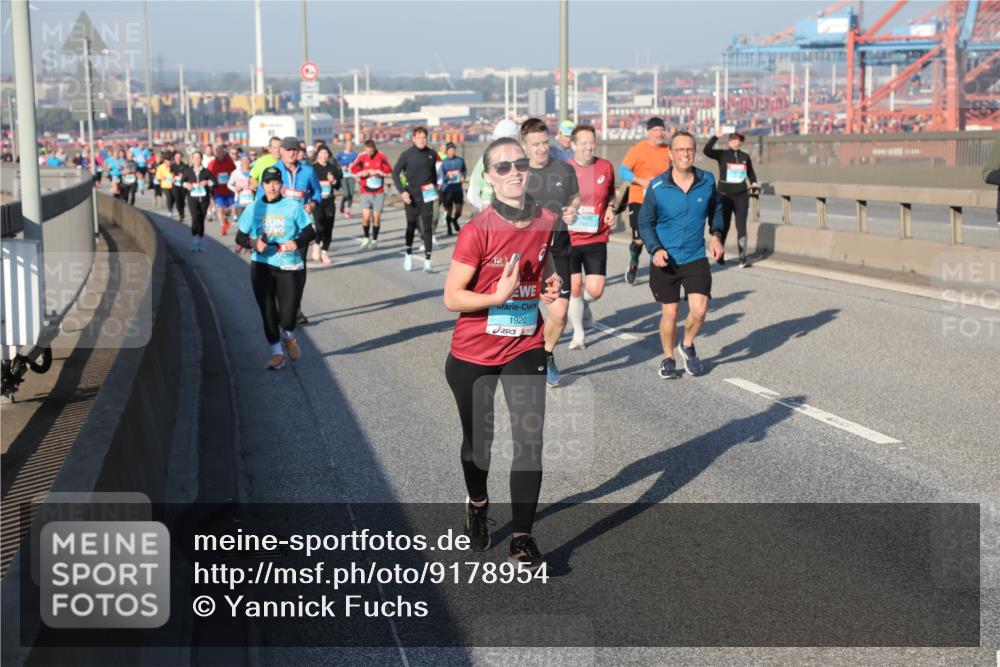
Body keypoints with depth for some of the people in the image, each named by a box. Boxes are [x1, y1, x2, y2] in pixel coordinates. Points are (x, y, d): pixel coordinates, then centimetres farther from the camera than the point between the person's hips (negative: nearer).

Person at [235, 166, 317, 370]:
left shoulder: (293, 206, -1)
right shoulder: (253, 209, 3)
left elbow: (310, 231, 4)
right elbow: (240, 237, 7)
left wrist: (298, 242, -15)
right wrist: (253, 243, -14)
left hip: (289, 267, -1)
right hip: (261, 267, 2)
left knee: (288, 315, -5)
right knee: (268, 313, 2)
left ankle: (288, 336, 31)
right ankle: (277, 353, 20)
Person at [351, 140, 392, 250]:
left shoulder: (381, 157, -2)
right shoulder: (362, 157, -2)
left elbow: (388, 170, -6)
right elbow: (353, 170, 2)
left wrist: (376, 172, -16)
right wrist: (361, 173, -16)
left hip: (379, 193, 0)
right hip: (365, 193, 0)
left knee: (376, 217, 3)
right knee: (366, 216, -11)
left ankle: (374, 240, 18)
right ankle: (366, 238, 11)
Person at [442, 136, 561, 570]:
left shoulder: (547, 221, -3)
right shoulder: (477, 231, -18)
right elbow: (451, 297, -17)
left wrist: (551, 286, -1)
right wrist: (500, 296, -29)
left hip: (525, 350, 3)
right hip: (473, 355, -2)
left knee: (531, 440, -8)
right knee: (478, 439, 16)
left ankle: (522, 539, 0)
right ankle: (478, 505, 45)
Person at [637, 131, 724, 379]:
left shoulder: (707, 181, -3)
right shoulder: (656, 187, -10)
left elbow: (715, 209, 16)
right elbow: (645, 222, -1)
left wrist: (716, 235, 1)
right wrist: (655, 249, -15)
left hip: (696, 258, 1)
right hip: (665, 261, -1)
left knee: (699, 310, -12)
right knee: (669, 312, 6)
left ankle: (687, 345, 19)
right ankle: (668, 359, 30)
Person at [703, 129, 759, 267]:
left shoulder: (745, 156, 8)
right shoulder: (722, 154, -2)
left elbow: (751, 172, 23)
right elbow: (707, 151, -18)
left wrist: (753, 182, 6)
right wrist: (716, 137, -26)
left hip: (741, 196, 2)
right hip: (725, 195, -2)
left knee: (741, 226, -6)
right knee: (724, 226, 8)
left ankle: (743, 258, -8)